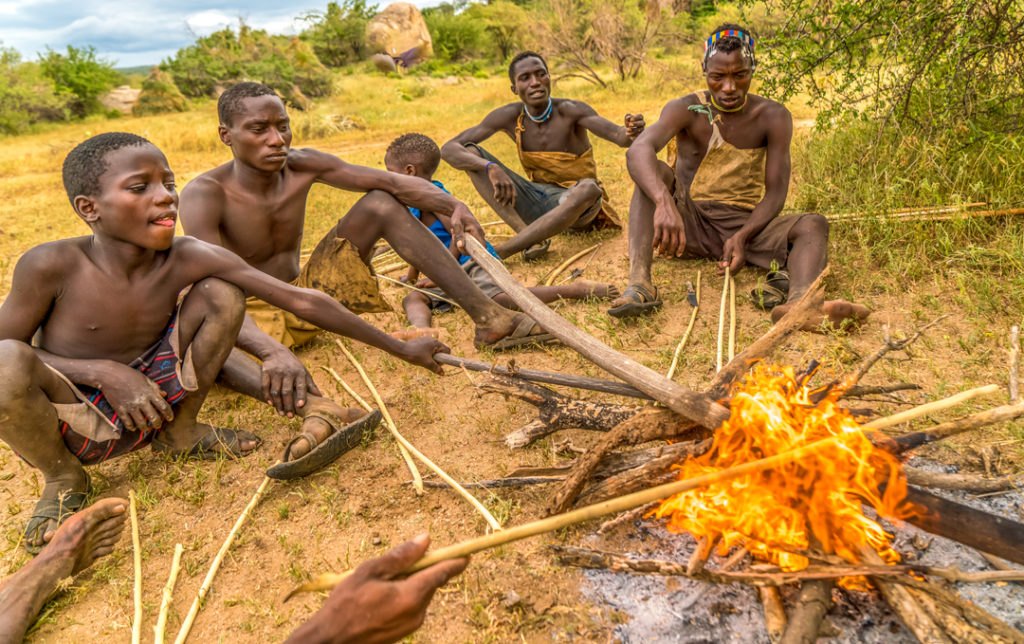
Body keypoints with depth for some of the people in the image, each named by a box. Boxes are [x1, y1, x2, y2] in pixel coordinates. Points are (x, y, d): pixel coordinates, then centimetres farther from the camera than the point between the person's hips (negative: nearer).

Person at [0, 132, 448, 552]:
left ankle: (179, 434, 6)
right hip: (75, 423, -2)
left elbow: (302, 301, -18)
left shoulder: (190, 259, -16)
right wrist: (102, 372, -26)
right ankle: (62, 479, 0)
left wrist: (400, 348, -15)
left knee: (220, 293, -15)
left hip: (151, 406, 2)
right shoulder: (53, 265, -21)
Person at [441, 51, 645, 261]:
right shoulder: (510, 116, -7)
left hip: (574, 202, -3)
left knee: (589, 188, -40)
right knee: (470, 153, -11)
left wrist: (631, 132, -56)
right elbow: (449, 149, -14)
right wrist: (491, 168, -33)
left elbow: (617, 135, -30)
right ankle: (532, 238, -28)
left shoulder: (570, 110, -15)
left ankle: (495, 253, -39)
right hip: (537, 202, 3)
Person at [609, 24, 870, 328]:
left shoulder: (773, 117, -3)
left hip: (744, 224, 2)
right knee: (656, 174, -27)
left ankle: (798, 302, -58)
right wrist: (664, 202, -51)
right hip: (689, 222, -1)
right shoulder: (687, 110, -9)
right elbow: (638, 151, -30)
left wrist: (742, 236, -29)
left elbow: (775, 193, -8)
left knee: (813, 225, -24)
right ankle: (639, 283, -44)